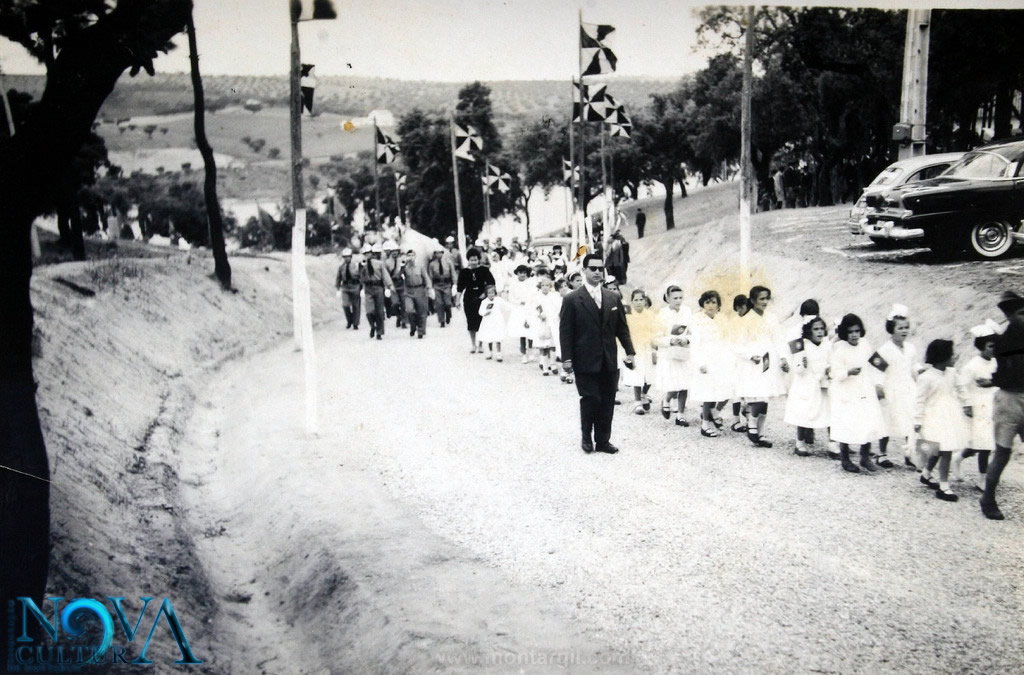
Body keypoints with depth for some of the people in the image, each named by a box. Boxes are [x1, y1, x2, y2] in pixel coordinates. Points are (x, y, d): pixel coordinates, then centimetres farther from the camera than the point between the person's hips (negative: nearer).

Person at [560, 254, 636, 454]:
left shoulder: (613, 298, 10)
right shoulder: (572, 300, -3)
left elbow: (622, 328, 12)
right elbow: (565, 331, -5)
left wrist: (629, 351, 4)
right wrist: (566, 358, -10)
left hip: (609, 362, 4)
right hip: (585, 362, -4)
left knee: (607, 402, 5)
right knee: (590, 399, -4)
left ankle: (603, 441, 16)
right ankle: (586, 437, 17)